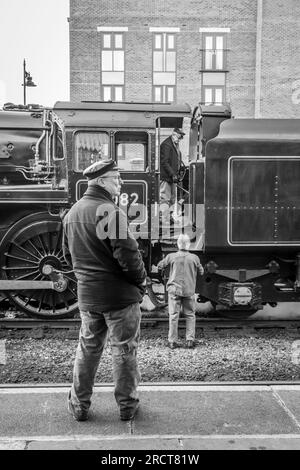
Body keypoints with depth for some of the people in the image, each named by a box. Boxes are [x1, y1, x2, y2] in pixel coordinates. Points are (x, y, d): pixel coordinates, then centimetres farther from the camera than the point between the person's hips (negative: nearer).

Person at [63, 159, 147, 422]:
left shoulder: (72, 213, 9)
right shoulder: (108, 210, -17)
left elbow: (69, 254, 15)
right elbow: (126, 252, -22)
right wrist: (141, 281, -6)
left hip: (87, 295, 7)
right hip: (119, 293, -7)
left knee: (88, 349, 19)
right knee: (124, 350, 9)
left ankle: (79, 406, 30)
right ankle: (127, 406, 23)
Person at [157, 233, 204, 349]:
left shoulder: (171, 256, -6)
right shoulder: (194, 258, -3)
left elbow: (160, 266, 6)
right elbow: (201, 272, 9)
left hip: (174, 289, -1)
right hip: (189, 290, 1)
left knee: (173, 315, 4)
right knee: (190, 315, 12)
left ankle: (172, 341, 7)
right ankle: (190, 340, 10)